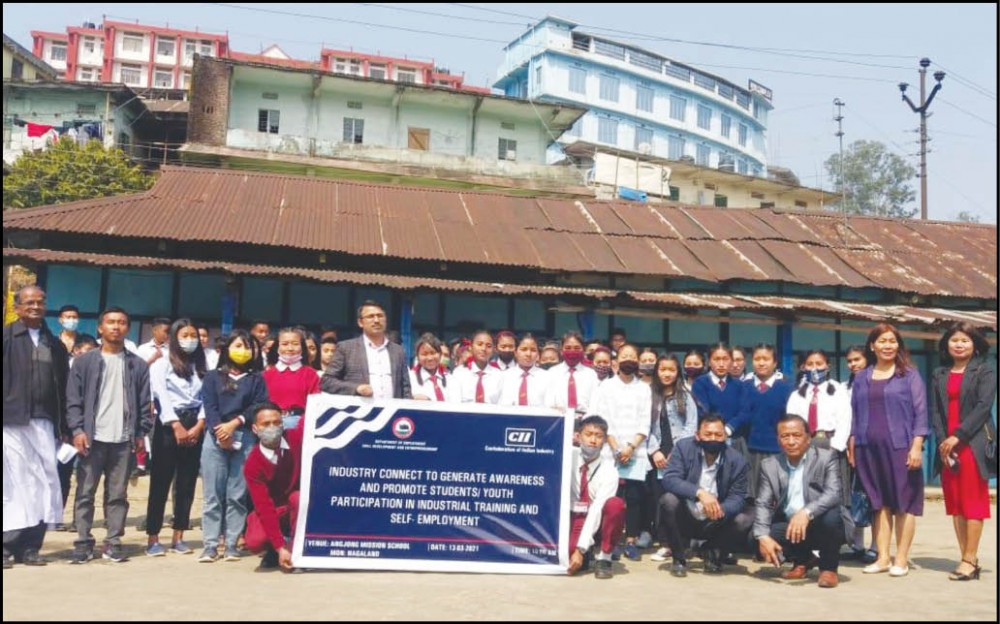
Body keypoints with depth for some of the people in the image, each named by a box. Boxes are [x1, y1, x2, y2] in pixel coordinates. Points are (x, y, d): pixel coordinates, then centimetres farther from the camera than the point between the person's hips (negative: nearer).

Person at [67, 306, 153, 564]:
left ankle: (113, 543, 11)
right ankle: (83, 543, 9)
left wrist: (141, 433, 0)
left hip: (123, 439, 1)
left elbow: (145, 403, 8)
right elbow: (73, 399, 1)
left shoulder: (138, 365, 8)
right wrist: (77, 429, -9)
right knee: (85, 492, 2)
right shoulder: (84, 361, 5)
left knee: (118, 494, 5)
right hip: (92, 437, -1)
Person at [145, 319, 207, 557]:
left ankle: (178, 537, 11)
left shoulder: (200, 367, 15)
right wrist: (177, 426, -15)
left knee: (187, 484, 5)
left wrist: (199, 425, -8)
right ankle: (153, 538, 2)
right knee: (160, 483, -3)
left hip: (195, 427, 4)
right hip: (168, 426, -4)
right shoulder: (162, 364, 2)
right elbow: (162, 396, -8)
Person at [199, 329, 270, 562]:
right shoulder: (213, 377, 14)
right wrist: (220, 433, -11)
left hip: (245, 439, 0)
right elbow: (209, 407, 3)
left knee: (238, 495, -1)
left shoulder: (256, 379, 14)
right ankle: (210, 545, 0)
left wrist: (234, 423, -11)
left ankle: (232, 544, 3)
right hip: (215, 438, 0)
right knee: (213, 494, -2)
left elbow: (259, 406, 1)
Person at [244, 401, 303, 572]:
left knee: (299, 498, -34)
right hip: (271, 510, -1)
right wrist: (280, 548, -31)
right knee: (255, 542, -29)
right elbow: (264, 507, -26)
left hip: (299, 504, 1)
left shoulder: (296, 437, -18)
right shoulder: (252, 464, -23)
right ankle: (273, 552, 8)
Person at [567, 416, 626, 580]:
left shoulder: (609, 471, -16)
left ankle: (603, 557, -13)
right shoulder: (568, 456, -8)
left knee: (616, 505, -32)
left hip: (596, 522, 0)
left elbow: (597, 509, -23)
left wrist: (580, 549, -30)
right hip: (571, 518, 1)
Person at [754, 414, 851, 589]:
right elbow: (763, 504, -4)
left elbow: (833, 494, -22)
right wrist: (762, 537, -22)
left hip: (820, 526, -3)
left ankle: (829, 567, -4)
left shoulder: (826, 457, -7)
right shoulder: (769, 465, 2)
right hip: (789, 528, 3)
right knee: (754, 537, -20)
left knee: (831, 516, -34)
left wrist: (806, 512, -39)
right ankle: (803, 560, 10)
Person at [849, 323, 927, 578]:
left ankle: (901, 559, 6)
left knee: (903, 502, 0)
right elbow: (855, 415, 14)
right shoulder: (861, 378, 12)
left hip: (900, 447, -3)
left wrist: (917, 446, -11)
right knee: (879, 503, 5)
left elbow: (920, 412, -2)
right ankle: (883, 557, 10)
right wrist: (852, 447, 8)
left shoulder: (909, 375, 3)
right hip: (869, 448, 3)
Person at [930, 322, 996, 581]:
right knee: (954, 503, 5)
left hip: (973, 445, -5)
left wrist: (958, 436, -16)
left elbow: (983, 407, -9)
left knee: (973, 501, -5)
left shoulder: (984, 372, 2)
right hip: (947, 446, 5)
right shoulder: (939, 375, 15)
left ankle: (970, 560, -3)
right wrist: (942, 441, -6)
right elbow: (935, 411, 8)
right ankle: (967, 558, 10)